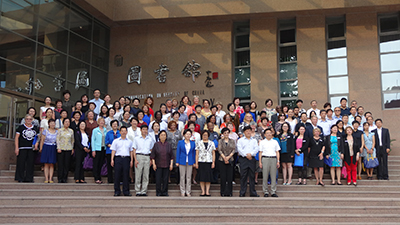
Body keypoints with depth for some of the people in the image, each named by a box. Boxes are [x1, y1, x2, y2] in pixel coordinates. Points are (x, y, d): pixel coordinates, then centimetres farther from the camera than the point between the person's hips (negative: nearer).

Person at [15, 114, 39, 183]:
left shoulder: (35, 128, 13)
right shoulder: (21, 127, 3)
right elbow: (16, 138, 0)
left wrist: (36, 143, -2)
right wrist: (16, 148, -8)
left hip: (31, 149, 3)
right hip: (22, 148, -3)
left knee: (30, 164, 3)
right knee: (21, 163, -3)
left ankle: (29, 178, 9)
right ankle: (20, 178, 4)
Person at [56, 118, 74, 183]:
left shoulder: (71, 131, 11)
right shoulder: (60, 130, 4)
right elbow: (57, 139, 0)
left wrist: (72, 149, 10)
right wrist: (58, 148, -8)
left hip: (68, 149, 2)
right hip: (61, 149, -2)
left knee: (67, 164, 0)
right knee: (60, 164, -2)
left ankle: (65, 178, 7)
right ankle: (60, 179, 4)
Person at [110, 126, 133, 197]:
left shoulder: (129, 142, 14)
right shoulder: (116, 141, 9)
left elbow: (131, 151, 15)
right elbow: (113, 151, 6)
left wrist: (131, 160, 7)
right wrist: (112, 160, -3)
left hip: (126, 158, 1)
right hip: (118, 158, -1)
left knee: (126, 175, 0)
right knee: (117, 175, -1)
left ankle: (126, 191, 6)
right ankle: (117, 191, 6)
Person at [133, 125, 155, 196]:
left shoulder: (150, 139, 13)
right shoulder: (136, 139, 6)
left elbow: (151, 150, 15)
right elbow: (134, 150, 3)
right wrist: (135, 159, -7)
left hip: (147, 157, 2)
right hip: (139, 156, -2)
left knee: (146, 175, 2)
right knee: (138, 175, -4)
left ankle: (144, 191, 7)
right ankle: (138, 191, 3)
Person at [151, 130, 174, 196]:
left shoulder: (168, 145, 7)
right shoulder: (156, 144, 3)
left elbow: (171, 156, 9)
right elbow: (152, 156, 3)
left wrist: (171, 164, 1)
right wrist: (153, 164, -4)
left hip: (166, 165, 1)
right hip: (158, 165, -1)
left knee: (165, 179, 2)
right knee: (158, 180, -1)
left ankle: (164, 192, 12)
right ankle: (158, 193, 8)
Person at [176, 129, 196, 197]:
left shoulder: (193, 143, 8)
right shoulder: (180, 142, 2)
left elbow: (194, 153, 10)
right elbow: (178, 152, 2)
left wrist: (194, 162, 6)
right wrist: (177, 162, -3)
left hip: (190, 162, 2)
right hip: (182, 162, -1)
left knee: (189, 177, 4)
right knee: (182, 177, 2)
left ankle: (188, 192, 11)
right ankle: (182, 192, 10)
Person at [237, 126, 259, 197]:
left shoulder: (254, 140, 17)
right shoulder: (240, 140, 9)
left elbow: (256, 149, 4)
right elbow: (239, 149, -3)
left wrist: (251, 154, -13)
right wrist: (246, 155, -14)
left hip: (252, 159, 2)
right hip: (243, 159, -2)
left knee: (252, 176, 3)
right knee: (243, 176, -3)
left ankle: (253, 193, 7)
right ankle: (242, 193, 0)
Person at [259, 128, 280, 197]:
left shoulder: (275, 142, 15)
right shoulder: (262, 142, 10)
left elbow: (277, 152, 14)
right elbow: (260, 152, 7)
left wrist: (278, 161, 5)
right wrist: (260, 162, 0)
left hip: (273, 159, 2)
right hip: (265, 158, -1)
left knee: (273, 176, 0)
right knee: (265, 176, -2)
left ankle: (273, 192, 5)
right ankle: (265, 192, 5)